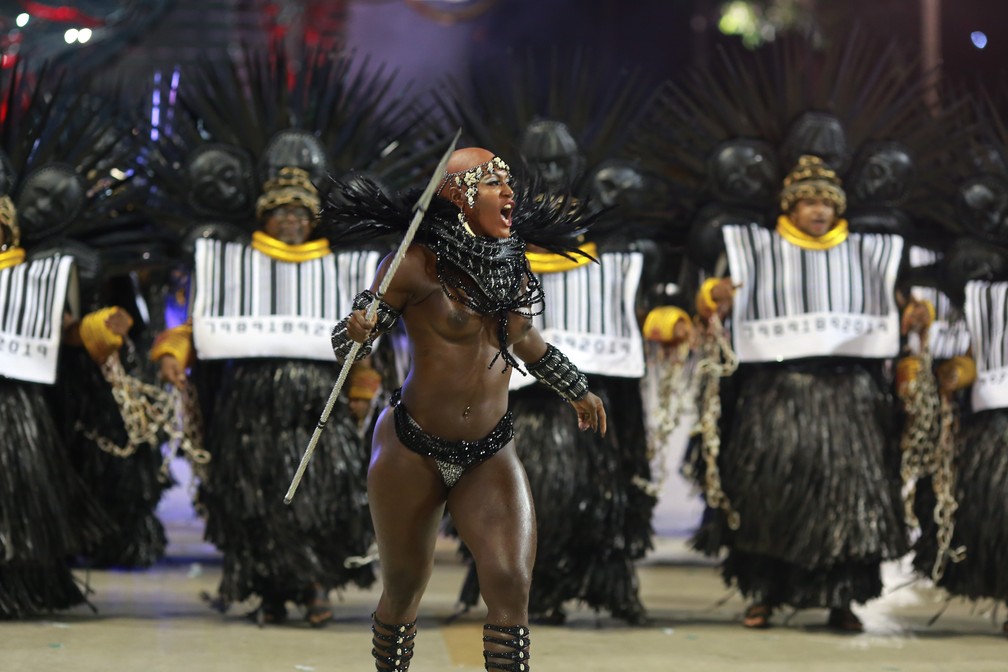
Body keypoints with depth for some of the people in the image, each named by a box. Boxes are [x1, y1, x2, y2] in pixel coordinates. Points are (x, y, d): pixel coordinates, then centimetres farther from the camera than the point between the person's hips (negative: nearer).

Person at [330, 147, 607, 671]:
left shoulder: (510, 265, 3)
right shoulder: (417, 265, -12)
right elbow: (346, 342, -9)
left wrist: (578, 391, 35)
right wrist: (357, 331, -33)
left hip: (491, 457, 4)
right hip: (413, 451, -3)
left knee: (511, 589, -11)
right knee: (404, 588, 9)